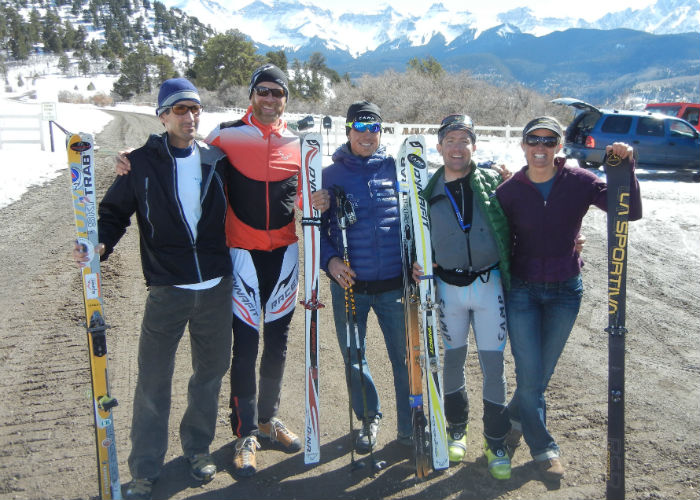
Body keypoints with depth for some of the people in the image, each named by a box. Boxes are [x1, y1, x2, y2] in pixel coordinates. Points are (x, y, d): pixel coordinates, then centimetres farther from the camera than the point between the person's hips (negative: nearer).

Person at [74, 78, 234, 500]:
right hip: (168, 291, -3)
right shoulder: (143, 163, -2)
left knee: (211, 372, 15)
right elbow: (116, 212, 0)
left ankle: (198, 446, 36)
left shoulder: (217, 160, 5)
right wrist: (100, 244, -18)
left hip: (217, 289, 3)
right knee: (153, 382, 2)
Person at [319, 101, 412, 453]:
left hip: (394, 285, 0)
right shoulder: (329, 175, 3)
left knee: (405, 356, 6)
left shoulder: (397, 169, 4)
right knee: (353, 358, 12)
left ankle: (409, 427, 24)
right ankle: (369, 418, 36)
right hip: (348, 284, 0)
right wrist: (329, 259, -11)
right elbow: (316, 225, 5)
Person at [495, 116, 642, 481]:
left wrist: (625, 167, -26)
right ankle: (543, 448, 21)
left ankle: (515, 416, 43)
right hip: (522, 290, -1)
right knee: (529, 375, -1)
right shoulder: (509, 191, -7)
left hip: (565, 292, 1)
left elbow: (631, 212, -14)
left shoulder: (579, 182, -7)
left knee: (542, 372, 13)